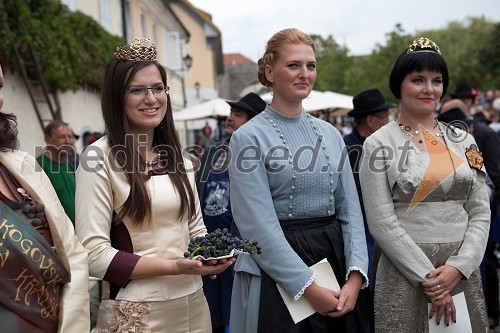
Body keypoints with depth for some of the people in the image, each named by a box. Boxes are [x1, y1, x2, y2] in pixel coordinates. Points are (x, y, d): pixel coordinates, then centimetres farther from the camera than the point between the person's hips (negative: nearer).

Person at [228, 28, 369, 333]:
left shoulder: (330, 134, 8)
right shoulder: (249, 138, -9)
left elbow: (350, 211, 4)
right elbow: (260, 226, -16)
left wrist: (355, 276, -9)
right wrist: (309, 288, -18)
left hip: (335, 261, 5)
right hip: (277, 276, -5)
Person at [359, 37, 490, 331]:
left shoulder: (463, 141, 8)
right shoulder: (379, 144, -4)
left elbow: (481, 213, 5)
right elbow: (382, 222, -10)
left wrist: (458, 266, -10)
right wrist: (428, 276, -13)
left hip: (464, 271, 4)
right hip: (405, 270, -4)